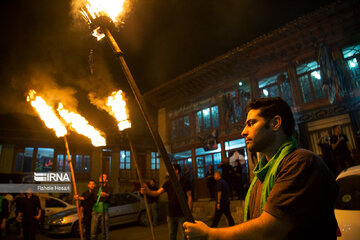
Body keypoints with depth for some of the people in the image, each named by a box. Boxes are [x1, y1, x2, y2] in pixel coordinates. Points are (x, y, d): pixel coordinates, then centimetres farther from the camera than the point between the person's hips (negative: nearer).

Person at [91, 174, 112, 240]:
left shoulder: (109, 188, 1)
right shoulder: (96, 189, 17)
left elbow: (109, 195, -20)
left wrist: (106, 195, -44)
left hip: (104, 212, -4)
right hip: (95, 212, 4)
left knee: (105, 231, -3)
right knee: (93, 232, 2)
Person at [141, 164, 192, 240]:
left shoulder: (185, 182, -8)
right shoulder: (168, 183, 4)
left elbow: (189, 197, -8)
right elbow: (158, 193, -7)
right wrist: (148, 191, -25)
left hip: (182, 215, -4)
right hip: (171, 215, 5)